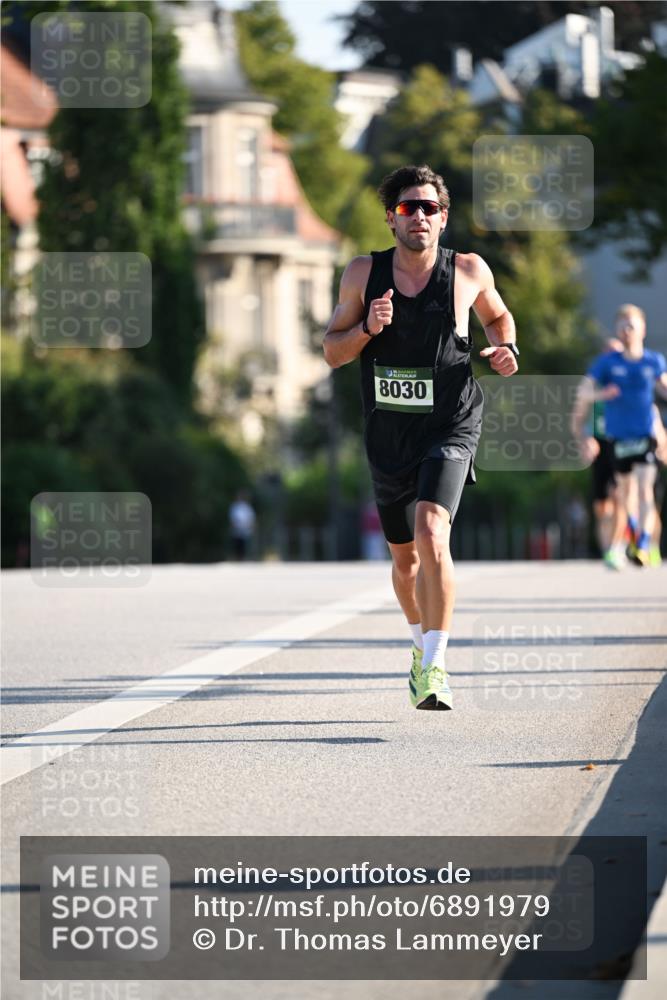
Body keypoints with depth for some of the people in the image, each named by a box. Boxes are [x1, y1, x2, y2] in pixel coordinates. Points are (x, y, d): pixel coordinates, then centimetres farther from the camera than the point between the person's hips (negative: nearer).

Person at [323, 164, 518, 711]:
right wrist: (367, 327, -17)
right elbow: (332, 351, 3)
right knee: (404, 556, 16)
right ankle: (423, 645, 43)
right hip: (388, 435, 3)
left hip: (450, 427, -3)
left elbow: (497, 315, 17)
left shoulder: (469, 271, -4)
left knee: (431, 534, -25)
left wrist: (507, 347, -4)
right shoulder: (363, 274, -2)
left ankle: (435, 668, -25)